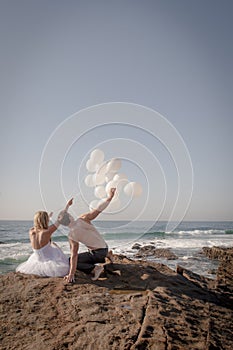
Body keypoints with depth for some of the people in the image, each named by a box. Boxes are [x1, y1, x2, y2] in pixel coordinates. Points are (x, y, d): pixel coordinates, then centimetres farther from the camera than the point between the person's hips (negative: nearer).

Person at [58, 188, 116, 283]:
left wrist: (71, 274, -14)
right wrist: (110, 197, -12)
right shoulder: (83, 219, -14)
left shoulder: (71, 236, -18)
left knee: (70, 261, -1)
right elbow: (99, 209, -19)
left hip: (97, 253, -6)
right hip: (104, 248, 6)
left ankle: (95, 268, -14)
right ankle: (107, 255, 28)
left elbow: (74, 255, -18)